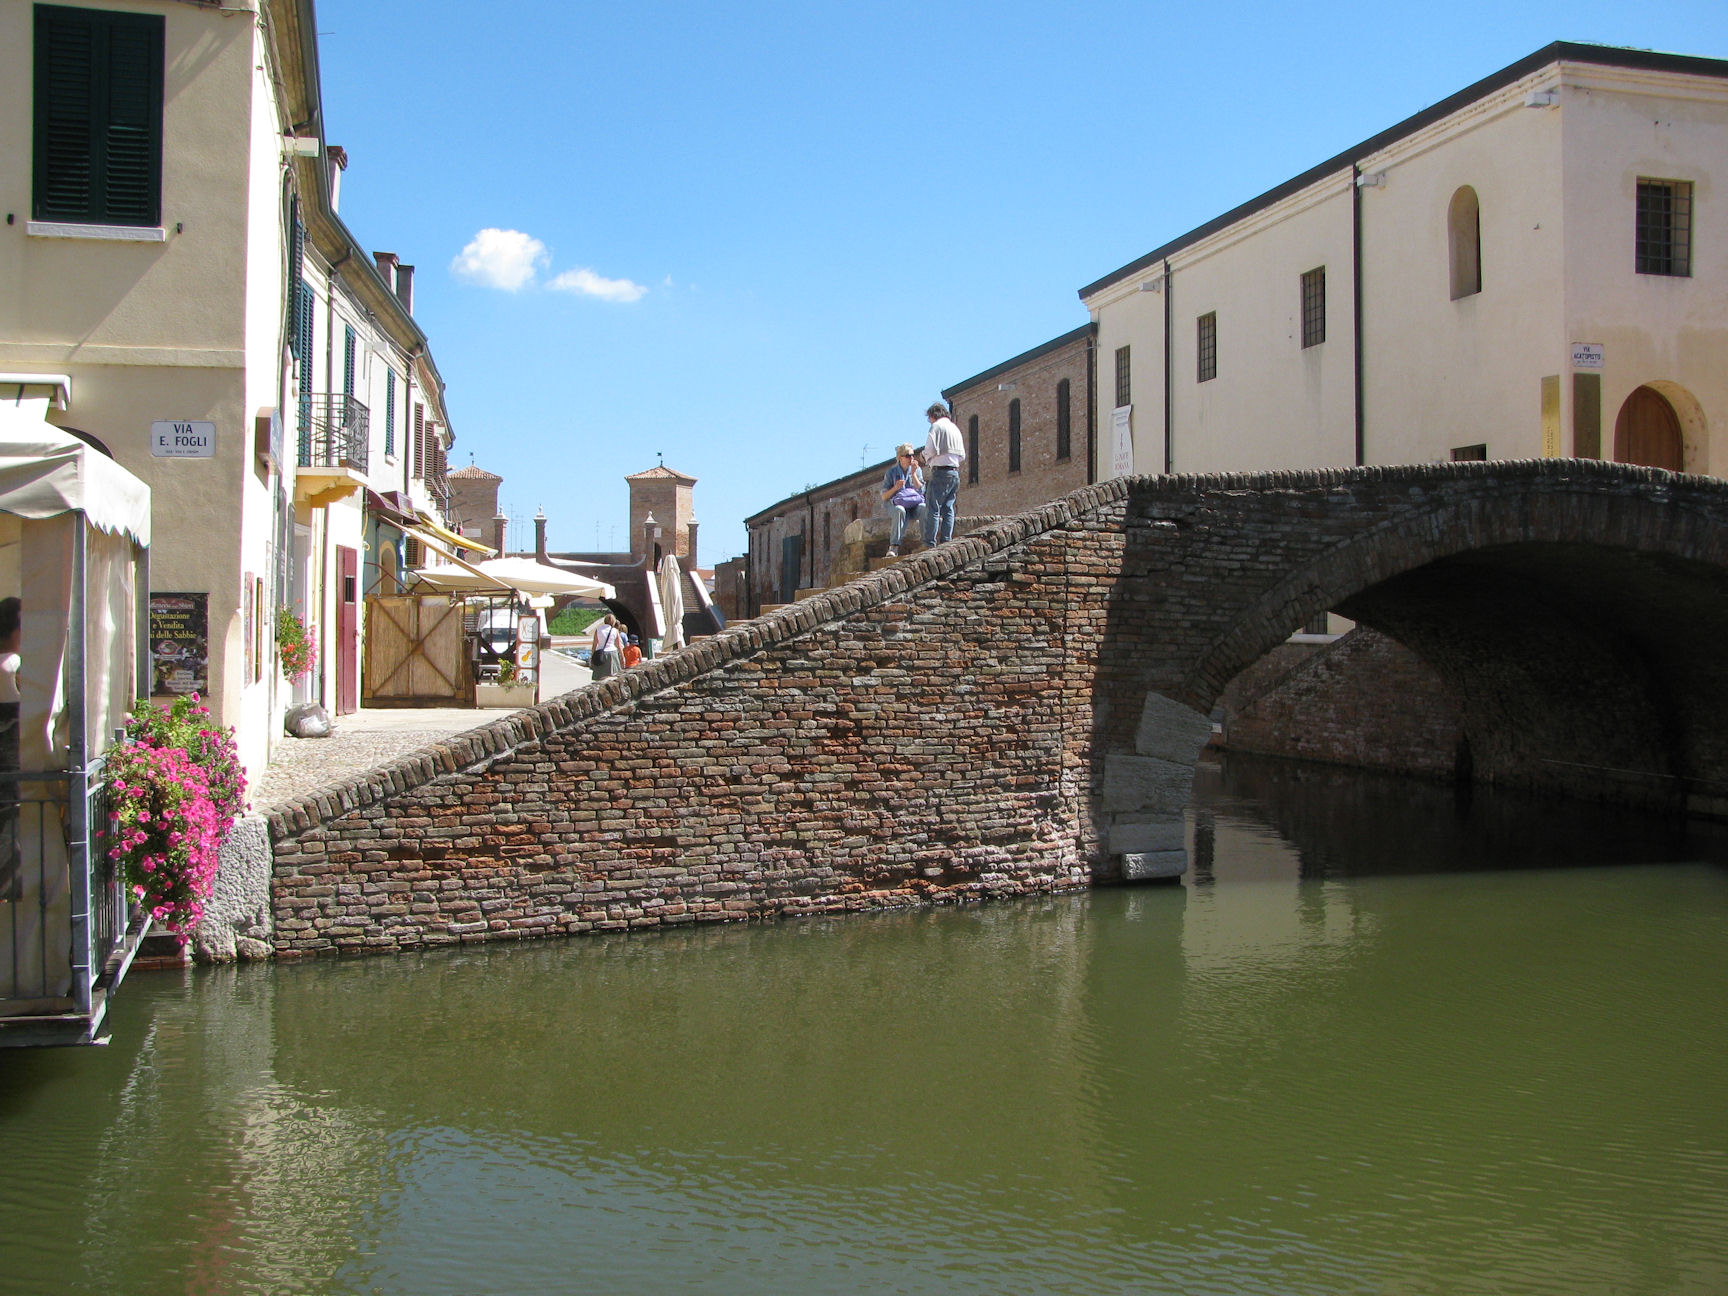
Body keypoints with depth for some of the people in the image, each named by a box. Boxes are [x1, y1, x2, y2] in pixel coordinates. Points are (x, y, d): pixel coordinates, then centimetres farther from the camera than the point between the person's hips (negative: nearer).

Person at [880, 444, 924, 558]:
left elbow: (921, 490, -1)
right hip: (896, 503, -2)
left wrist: (913, 473, -8)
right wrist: (895, 488, -15)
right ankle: (894, 546, -46)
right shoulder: (891, 472, 5)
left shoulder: (917, 470, 13)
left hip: (915, 503, 2)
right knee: (900, 510, -40)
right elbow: (884, 497, 3)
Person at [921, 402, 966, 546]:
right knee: (948, 508, 8)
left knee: (932, 508, -8)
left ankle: (930, 543, -14)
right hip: (955, 472, 8)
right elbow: (962, 456, 21)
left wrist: (926, 457, 6)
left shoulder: (937, 426, -3)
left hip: (941, 472, -8)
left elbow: (931, 449, -14)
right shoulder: (955, 428, 21)